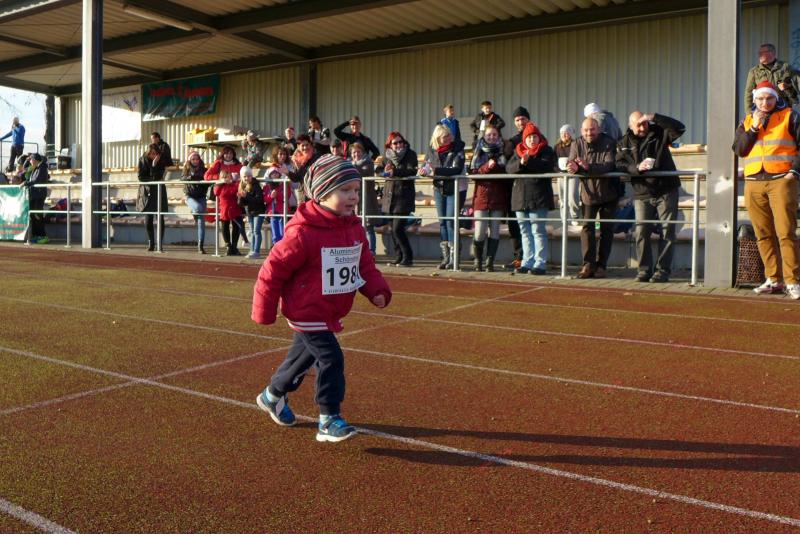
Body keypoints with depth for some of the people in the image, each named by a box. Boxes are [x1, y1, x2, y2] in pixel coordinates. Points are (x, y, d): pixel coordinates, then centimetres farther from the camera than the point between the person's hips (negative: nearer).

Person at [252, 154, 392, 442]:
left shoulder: (355, 228, 0)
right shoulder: (303, 233, -24)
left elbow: (364, 264, 10)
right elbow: (273, 269, -17)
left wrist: (377, 290, -9)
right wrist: (264, 313, -11)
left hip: (331, 314, 8)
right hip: (307, 312, -8)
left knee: (303, 356, 23)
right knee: (331, 359, -14)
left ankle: (272, 396, 46)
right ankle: (329, 421, -2)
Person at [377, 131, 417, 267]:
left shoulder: (410, 154, -3)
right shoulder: (387, 155, 12)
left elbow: (412, 171, -17)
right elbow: (379, 170, 11)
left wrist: (395, 171, -31)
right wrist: (385, 171, -12)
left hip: (404, 196, -6)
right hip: (390, 196, 6)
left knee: (398, 229, -12)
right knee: (393, 229, 9)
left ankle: (408, 258, -2)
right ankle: (399, 258, 18)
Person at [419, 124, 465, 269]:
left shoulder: (457, 149, -13)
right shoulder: (432, 149, 1)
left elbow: (457, 169, -24)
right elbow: (428, 165, 10)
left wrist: (436, 170, -31)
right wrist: (424, 170, -14)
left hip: (455, 189, -5)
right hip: (439, 188, 5)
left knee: (451, 221, -10)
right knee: (442, 222, 7)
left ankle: (453, 257, -4)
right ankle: (445, 256, 15)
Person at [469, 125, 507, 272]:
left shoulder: (503, 152, 9)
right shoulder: (479, 153, 10)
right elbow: (473, 173, 0)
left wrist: (496, 166, -10)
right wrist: (487, 166, -14)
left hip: (498, 197, 1)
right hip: (482, 195, -1)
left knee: (494, 231, 1)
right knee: (479, 233, -6)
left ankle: (490, 262, 8)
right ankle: (478, 261, 10)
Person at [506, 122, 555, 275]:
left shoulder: (546, 151, 2)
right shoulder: (518, 151, 15)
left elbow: (546, 166, -17)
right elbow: (508, 168, 0)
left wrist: (529, 161, -25)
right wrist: (520, 163, -19)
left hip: (538, 199, -5)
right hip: (520, 197, 6)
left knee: (538, 231, -5)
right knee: (525, 232, 10)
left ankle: (540, 264, -3)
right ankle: (527, 262, 17)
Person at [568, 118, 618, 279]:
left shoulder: (609, 144, -15)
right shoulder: (577, 145, -4)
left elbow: (609, 165, -30)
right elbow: (571, 163, -14)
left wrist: (588, 167, -46)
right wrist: (573, 167, -39)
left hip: (608, 193, -2)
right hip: (588, 193, 2)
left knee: (606, 229, 4)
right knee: (587, 227, -6)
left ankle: (601, 266, 11)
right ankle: (588, 264, -6)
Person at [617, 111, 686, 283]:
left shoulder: (659, 133, 1)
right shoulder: (625, 143, 6)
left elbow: (679, 128, -14)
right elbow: (619, 165, -4)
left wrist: (654, 117, -18)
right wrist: (636, 168, -22)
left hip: (666, 191, -1)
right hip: (642, 194, 2)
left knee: (667, 232, -1)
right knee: (641, 233, -2)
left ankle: (662, 270, 4)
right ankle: (644, 270, 7)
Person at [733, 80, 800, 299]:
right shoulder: (747, 121, 18)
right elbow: (738, 149, 7)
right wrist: (754, 128, -2)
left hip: (781, 181, -4)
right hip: (753, 183, 4)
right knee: (764, 234, 5)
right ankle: (774, 280, 12)